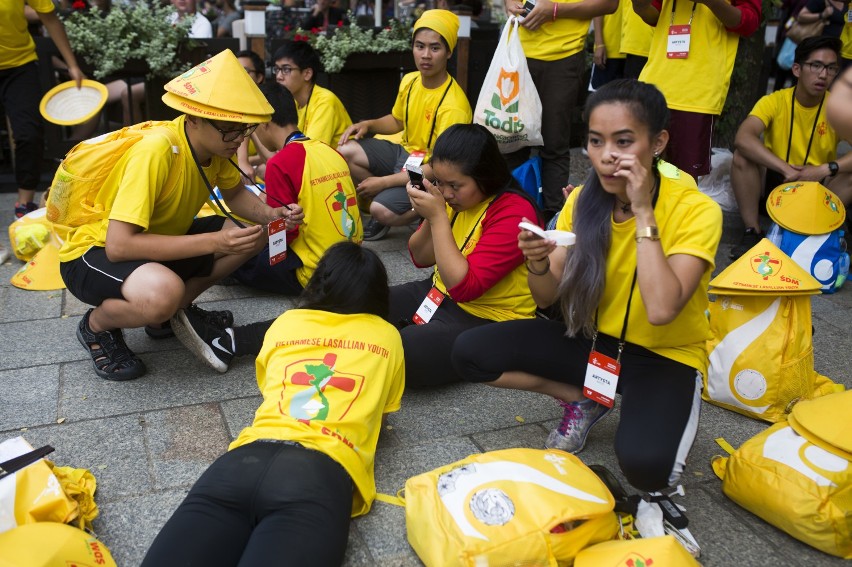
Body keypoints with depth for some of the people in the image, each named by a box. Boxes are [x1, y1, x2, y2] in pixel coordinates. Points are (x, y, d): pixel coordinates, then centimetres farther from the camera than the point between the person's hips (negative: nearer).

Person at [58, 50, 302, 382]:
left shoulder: (214, 143, -10)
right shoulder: (155, 153, -32)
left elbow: (236, 195, 8)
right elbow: (119, 245, -36)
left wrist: (272, 215, -14)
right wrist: (213, 242, -37)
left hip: (155, 243, 8)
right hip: (95, 253, -8)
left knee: (253, 236, -4)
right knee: (163, 292, -39)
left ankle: (176, 310, 7)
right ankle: (97, 325, -5)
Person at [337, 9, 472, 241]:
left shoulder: (454, 105, -27)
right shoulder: (409, 81, -3)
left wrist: (383, 182, -25)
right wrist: (368, 124, -4)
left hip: (430, 175, -7)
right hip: (405, 153, 8)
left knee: (382, 210, -28)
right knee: (345, 151, -8)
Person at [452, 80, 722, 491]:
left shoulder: (695, 210, -20)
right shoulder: (583, 200, -6)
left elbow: (661, 310, -34)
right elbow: (548, 298, -5)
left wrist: (643, 213, -30)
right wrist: (539, 264, -28)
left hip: (665, 355, -4)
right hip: (592, 340, 5)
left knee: (644, 464, -34)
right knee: (469, 352, -13)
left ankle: (661, 417, 3)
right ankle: (583, 402, 6)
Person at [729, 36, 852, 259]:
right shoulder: (774, 101, -13)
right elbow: (742, 139, -32)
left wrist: (825, 169, -34)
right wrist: (785, 169, -37)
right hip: (774, 182, 0)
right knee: (742, 157, -27)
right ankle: (753, 232, -15)